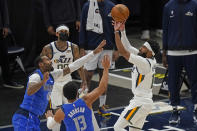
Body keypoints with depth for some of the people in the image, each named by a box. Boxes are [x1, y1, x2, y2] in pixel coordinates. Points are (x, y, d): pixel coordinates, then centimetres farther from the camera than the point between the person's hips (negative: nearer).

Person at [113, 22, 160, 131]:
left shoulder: (145, 63, -20)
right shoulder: (147, 59, 6)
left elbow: (123, 52, -23)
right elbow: (128, 47, 15)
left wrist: (116, 32, -19)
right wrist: (122, 31, 8)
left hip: (141, 104, -10)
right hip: (143, 102, 10)